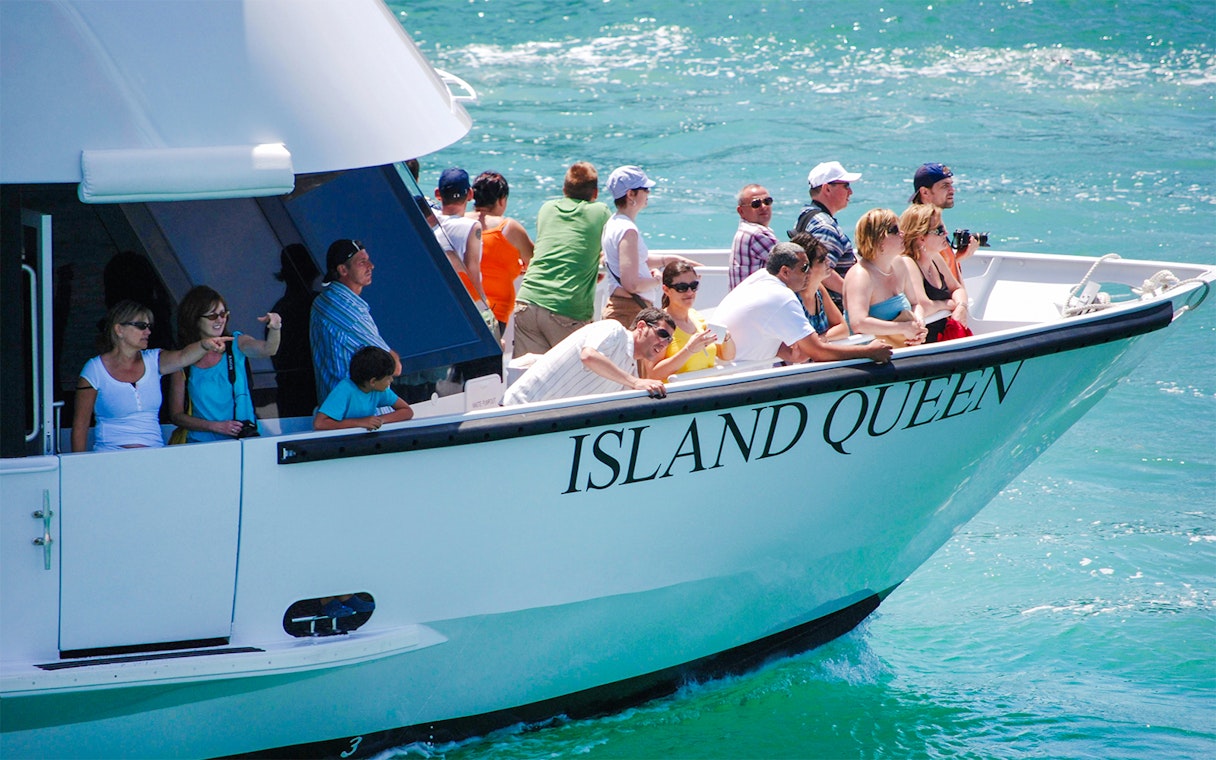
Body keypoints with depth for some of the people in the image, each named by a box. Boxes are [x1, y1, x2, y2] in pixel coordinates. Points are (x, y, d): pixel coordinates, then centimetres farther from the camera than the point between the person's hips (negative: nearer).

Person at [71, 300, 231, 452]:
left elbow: (183, 357, -13)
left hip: (154, 456, 3)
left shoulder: (153, 361, 9)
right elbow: (80, 425, 2)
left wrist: (205, 344, -34)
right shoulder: (95, 369, 0)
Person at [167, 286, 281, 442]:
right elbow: (176, 415, 4)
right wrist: (216, 426, -8)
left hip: (243, 439, 0)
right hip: (201, 444, 0)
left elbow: (267, 350, -15)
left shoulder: (236, 344, 5)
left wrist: (275, 329, -37)